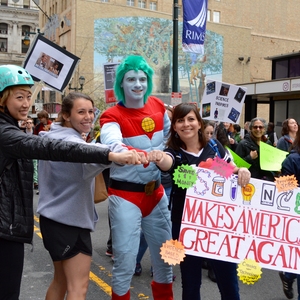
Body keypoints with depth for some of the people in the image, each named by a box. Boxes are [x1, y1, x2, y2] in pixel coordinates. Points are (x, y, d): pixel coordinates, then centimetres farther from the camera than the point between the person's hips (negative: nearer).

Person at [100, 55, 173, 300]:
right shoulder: (112, 117, -14)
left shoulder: (158, 106, 2)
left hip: (156, 192, 5)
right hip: (126, 195, -5)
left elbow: (172, 138, 18)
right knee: (125, 260, -1)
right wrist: (146, 156, -52)